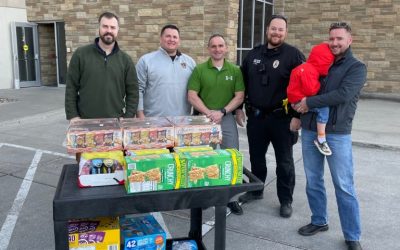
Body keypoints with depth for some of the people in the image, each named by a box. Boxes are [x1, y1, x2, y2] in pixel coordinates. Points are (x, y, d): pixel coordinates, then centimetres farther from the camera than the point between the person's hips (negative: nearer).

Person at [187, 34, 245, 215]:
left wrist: (222, 112, -13)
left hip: (227, 118, 1)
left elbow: (239, 97, -1)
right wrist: (208, 113, -16)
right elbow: (192, 96, -5)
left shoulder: (235, 70, 3)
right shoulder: (199, 69, -1)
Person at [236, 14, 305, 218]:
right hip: (255, 116, 5)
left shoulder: (293, 55, -8)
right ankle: (255, 190, 37)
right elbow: (242, 82, 15)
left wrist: (298, 114, -15)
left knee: (284, 162, 7)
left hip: (282, 118, -4)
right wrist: (239, 107, 12)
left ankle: (286, 200, 21)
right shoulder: (253, 54, 7)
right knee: (256, 157, 17)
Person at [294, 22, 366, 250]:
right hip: (309, 131, 5)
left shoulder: (357, 67, -2)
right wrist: (298, 103, -4)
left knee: (344, 186, 1)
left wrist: (309, 102, -15)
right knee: (313, 181, 13)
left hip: (337, 134, -5)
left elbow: (343, 95, -18)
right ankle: (319, 221, 31)